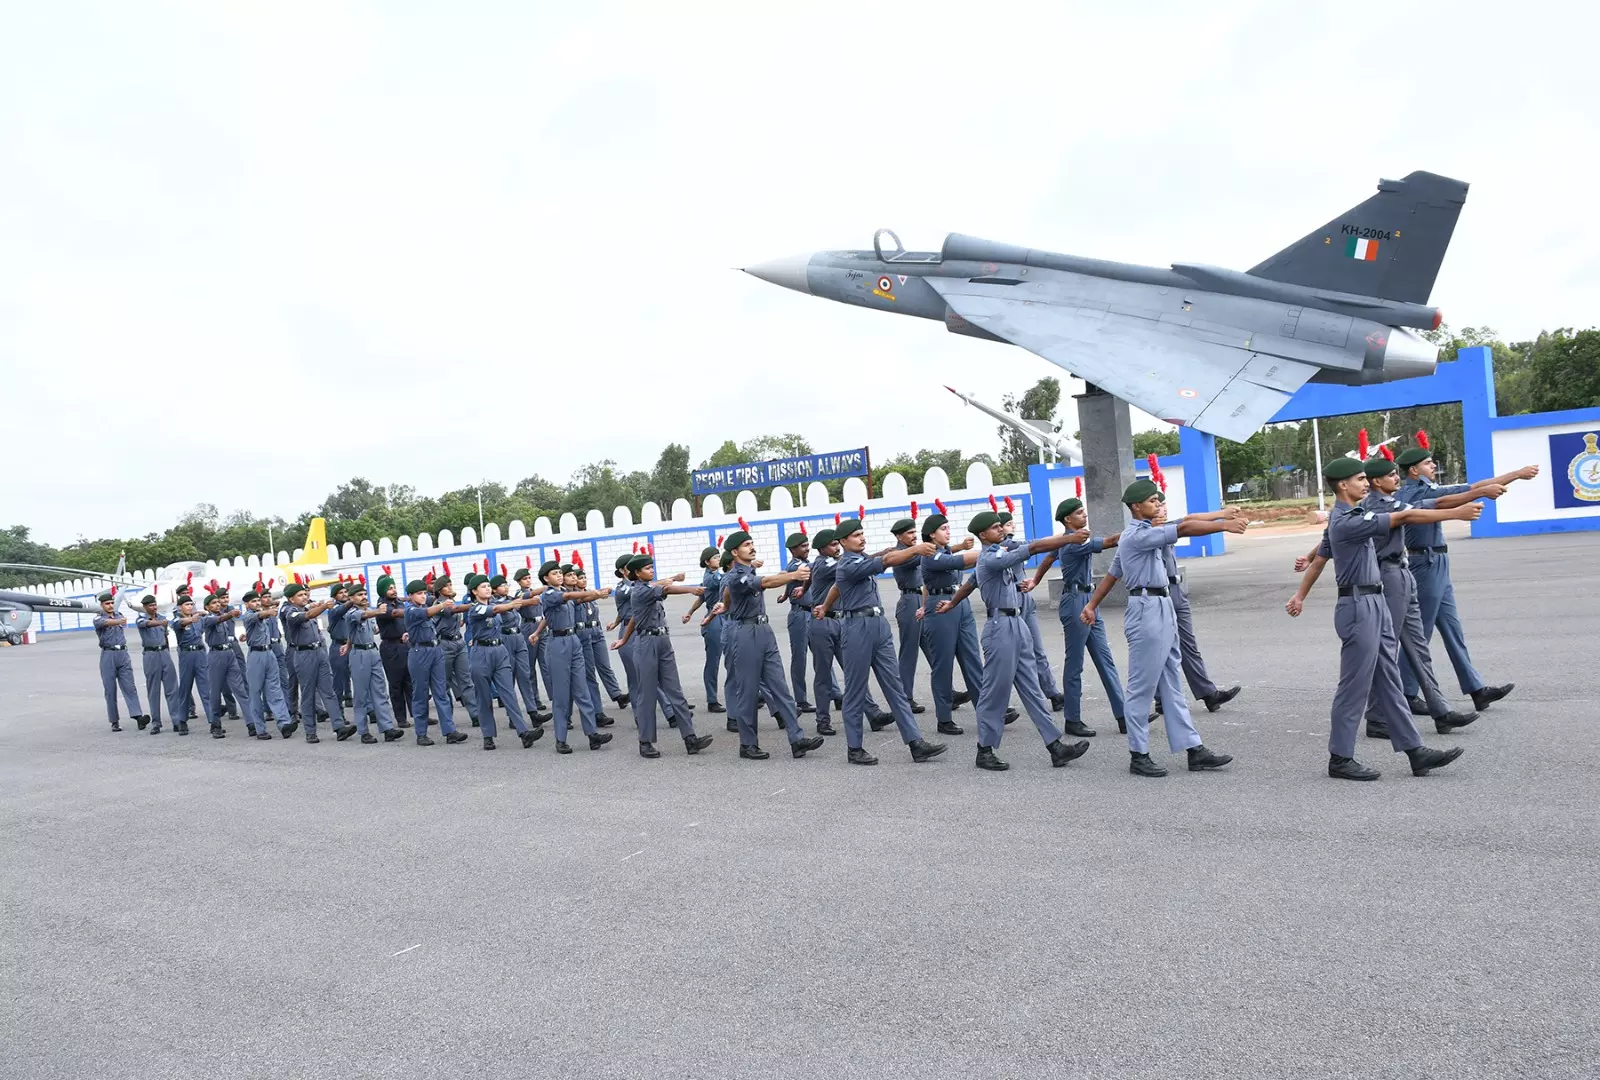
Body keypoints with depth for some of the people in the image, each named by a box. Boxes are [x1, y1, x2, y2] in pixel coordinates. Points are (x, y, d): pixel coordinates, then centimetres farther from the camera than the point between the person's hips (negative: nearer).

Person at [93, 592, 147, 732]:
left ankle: (138, 716, -19)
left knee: (129, 687, -7)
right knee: (110, 690, 2)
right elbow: (106, 622, -25)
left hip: (123, 654, 3)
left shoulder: (119, 616, 14)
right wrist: (119, 621, -45)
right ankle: (114, 721, 6)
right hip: (108, 656, -3)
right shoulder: (98, 619, -2)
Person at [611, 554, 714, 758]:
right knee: (648, 695, 0)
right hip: (647, 644, -8)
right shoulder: (640, 591, -9)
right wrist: (692, 589, -41)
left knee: (675, 692, 1)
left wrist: (624, 640, 33)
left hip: (663, 642, 8)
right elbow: (667, 590, -26)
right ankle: (645, 742, 10)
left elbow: (634, 618, 26)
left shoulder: (649, 589, 17)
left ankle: (690, 738, -1)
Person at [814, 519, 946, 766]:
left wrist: (824, 609, 44)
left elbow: (836, 587, 32)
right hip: (858, 627, -8)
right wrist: (916, 549, -29)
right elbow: (886, 561, -24)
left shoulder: (861, 559, 17)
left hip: (879, 624, 9)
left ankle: (916, 744, 1)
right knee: (856, 690, 1)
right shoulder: (848, 565, -12)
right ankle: (854, 749, 10)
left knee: (895, 685, 3)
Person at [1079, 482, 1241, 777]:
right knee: (1141, 687, -3)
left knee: (1171, 685, 10)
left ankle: (1194, 750, 15)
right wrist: (1224, 525, -17)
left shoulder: (1142, 534, 19)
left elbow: (1112, 574, 22)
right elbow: (1184, 528, -19)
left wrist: (1092, 605, 23)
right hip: (1147, 611, -10)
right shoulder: (1137, 535, -12)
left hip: (1162, 610, 10)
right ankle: (1138, 756, 5)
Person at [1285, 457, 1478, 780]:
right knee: (1355, 685, -2)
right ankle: (1340, 759, 7)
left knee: (1388, 682, 11)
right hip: (1358, 606, -10)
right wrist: (1456, 513, -15)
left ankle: (1415, 751, 16)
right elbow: (1404, 517, -18)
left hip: (1375, 605, 10)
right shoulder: (1346, 522, -18)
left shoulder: (1348, 516, 13)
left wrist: (1301, 595, 24)